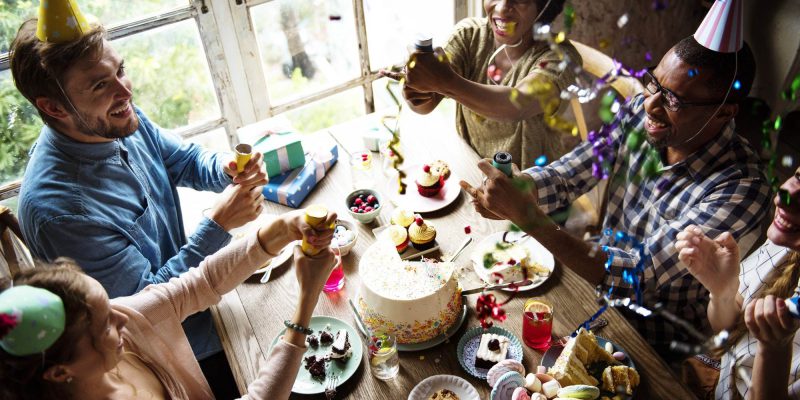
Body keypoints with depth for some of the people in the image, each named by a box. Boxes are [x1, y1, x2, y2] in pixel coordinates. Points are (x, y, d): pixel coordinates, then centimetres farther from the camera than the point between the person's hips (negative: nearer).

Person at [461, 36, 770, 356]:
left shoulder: (740, 189, -28)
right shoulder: (640, 112, -11)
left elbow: (639, 276, -32)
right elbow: (562, 177, -6)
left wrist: (527, 215, -40)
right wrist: (512, 188, -30)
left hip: (654, 340, -5)